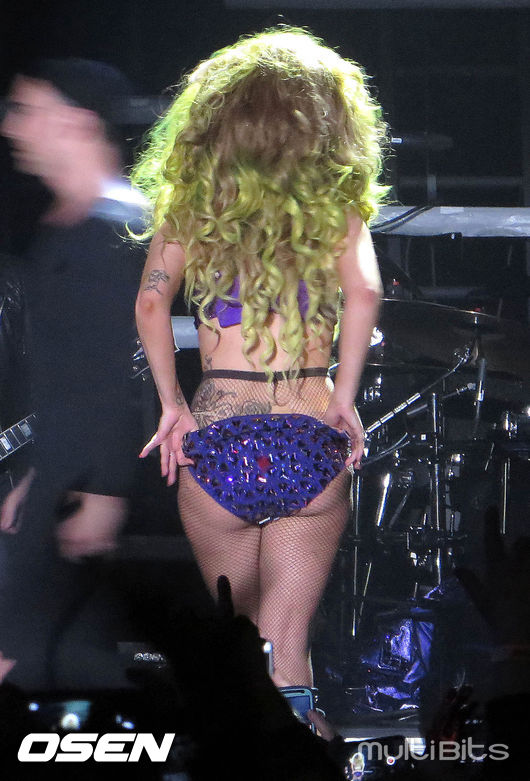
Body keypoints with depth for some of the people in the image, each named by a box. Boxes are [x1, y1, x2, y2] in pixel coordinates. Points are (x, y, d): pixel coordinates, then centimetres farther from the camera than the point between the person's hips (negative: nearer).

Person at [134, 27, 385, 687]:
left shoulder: (193, 202, 6)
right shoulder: (336, 205, 5)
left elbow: (151, 303, -7)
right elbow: (364, 291, -12)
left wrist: (171, 403, 0)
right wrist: (344, 398, -5)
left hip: (216, 438, 1)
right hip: (312, 443, -1)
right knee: (287, 641, 5)